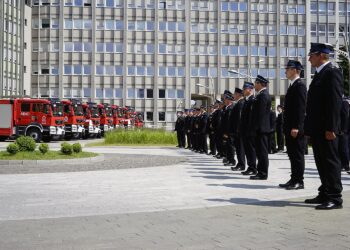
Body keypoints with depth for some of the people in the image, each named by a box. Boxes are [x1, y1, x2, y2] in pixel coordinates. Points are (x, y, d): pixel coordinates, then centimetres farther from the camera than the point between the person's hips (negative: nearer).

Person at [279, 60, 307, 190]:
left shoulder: (299, 85, -12)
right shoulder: (292, 85, 19)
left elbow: (301, 107, -19)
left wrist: (296, 127, -23)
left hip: (296, 128, -10)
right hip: (290, 128, 10)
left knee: (298, 155, -4)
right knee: (292, 155, 12)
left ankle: (299, 181, 1)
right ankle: (294, 180, 18)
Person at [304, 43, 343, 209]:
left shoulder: (332, 72, -11)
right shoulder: (319, 74, 18)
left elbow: (335, 102, -18)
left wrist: (330, 128, -22)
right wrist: (309, 127, 17)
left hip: (326, 129, -10)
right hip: (317, 129, 10)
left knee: (330, 162, -4)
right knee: (322, 163, 13)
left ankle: (335, 198, 1)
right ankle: (325, 195, 21)